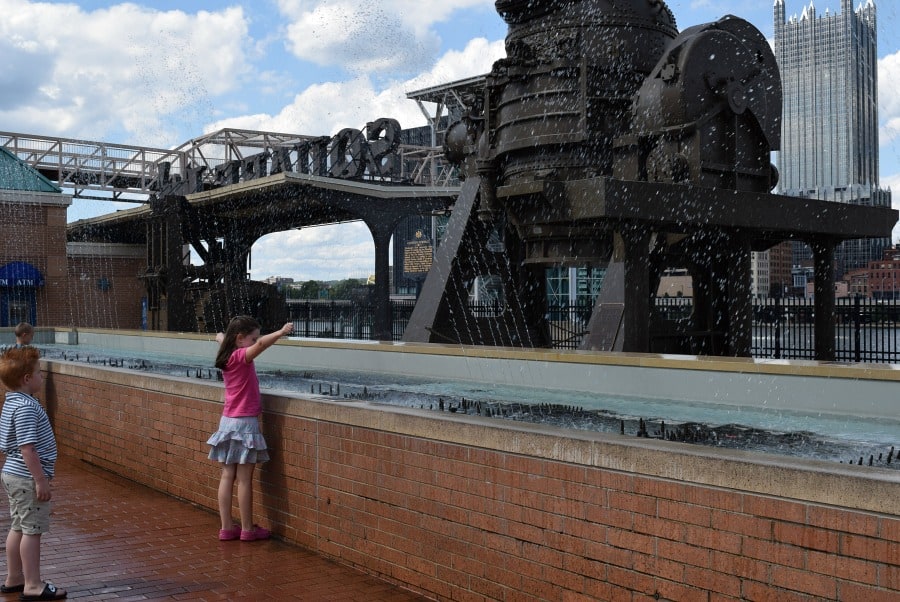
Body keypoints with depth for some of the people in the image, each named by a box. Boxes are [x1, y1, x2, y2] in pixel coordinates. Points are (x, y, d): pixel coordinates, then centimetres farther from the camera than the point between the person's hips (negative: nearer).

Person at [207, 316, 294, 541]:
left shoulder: (228, 356, 8)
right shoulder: (241, 356, -15)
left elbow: (221, 338, 34)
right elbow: (262, 344, -37)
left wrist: (222, 337, 53)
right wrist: (281, 332, -44)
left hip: (227, 422, 8)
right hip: (244, 423, -8)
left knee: (228, 476, 9)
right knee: (244, 479, -1)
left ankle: (227, 527, 13)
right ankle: (247, 529, 6)